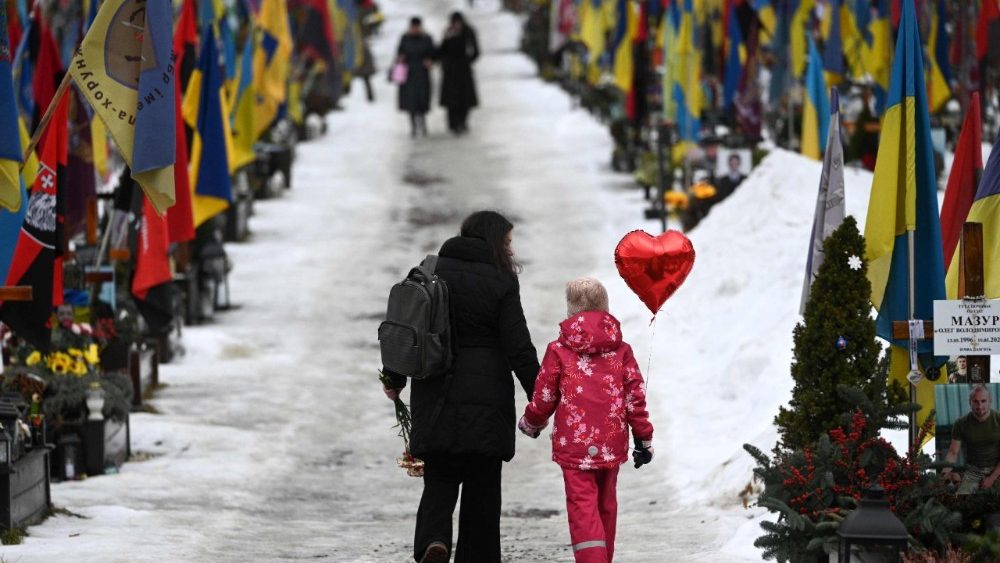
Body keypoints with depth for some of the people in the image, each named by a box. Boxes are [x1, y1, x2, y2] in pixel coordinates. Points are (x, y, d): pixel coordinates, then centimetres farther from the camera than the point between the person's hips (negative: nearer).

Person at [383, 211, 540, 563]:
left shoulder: (430, 272, 4)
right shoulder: (501, 283, -6)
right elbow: (519, 348, -9)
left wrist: (395, 380, 19)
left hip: (435, 399, 3)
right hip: (486, 398, -3)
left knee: (439, 479, 7)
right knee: (481, 487, 8)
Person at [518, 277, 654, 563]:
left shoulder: (559, 350, -5)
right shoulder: (620, 349, 3)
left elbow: (544, 397, 2)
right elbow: (635, 395, 4)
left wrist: (531, 422, 22)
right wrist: (643, 437, 12)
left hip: (574, 444, -4)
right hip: (611, 443, 4)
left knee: (582, 505, -8)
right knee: (606, 504, 18)